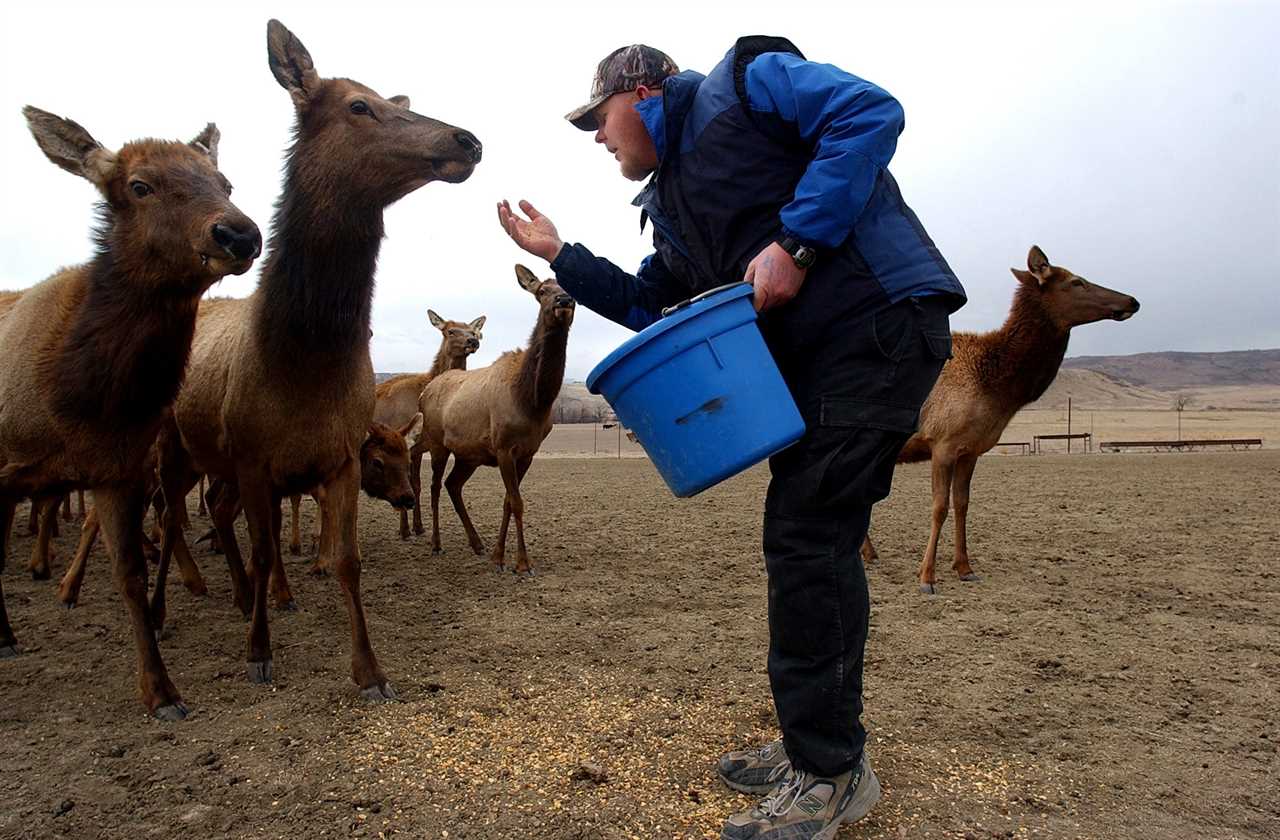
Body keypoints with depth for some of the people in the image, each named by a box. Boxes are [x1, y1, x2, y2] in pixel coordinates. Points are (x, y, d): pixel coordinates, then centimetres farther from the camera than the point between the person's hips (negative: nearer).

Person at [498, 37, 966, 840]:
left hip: (882, 318, -9)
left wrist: (795, 241, -20)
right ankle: (821, 746, 22)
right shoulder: (668, 202, 22)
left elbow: (871, 112, -14)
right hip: (815, 352, 9)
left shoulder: (740, 83, -2)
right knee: (810, 538, 9)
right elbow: (651, 304, 28)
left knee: (806, 534, -12)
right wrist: (562, 257, 21)